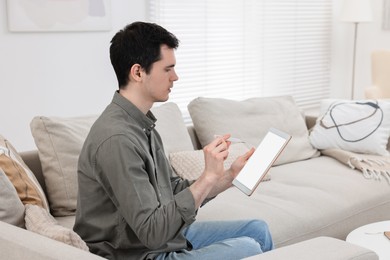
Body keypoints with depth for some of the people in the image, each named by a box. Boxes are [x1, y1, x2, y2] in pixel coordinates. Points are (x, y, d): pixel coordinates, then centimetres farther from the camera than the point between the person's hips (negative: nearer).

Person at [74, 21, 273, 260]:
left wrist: (232, 175, 2)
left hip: (167, 235, 10)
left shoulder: (142, 123, 5)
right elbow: (152, 232, -28)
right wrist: (209, 176, -26)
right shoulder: (116, 139, -26)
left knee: (257, 229, 12)